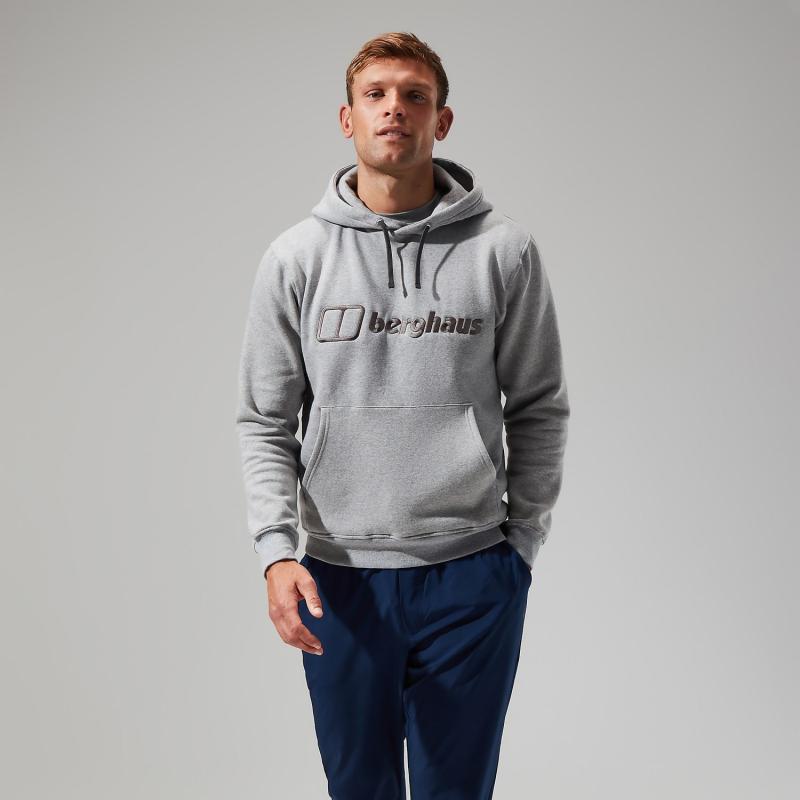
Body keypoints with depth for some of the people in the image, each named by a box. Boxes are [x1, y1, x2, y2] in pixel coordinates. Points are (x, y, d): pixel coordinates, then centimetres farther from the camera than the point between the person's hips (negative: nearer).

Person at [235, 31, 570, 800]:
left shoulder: (505, 251, -2)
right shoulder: (294, 259, 0)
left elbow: (539, 409, 4)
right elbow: (264, 422, 2)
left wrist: (523, 537, 3)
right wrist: (275, 549, -8)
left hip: (471, 574, -1)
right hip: (339, 578, 1)